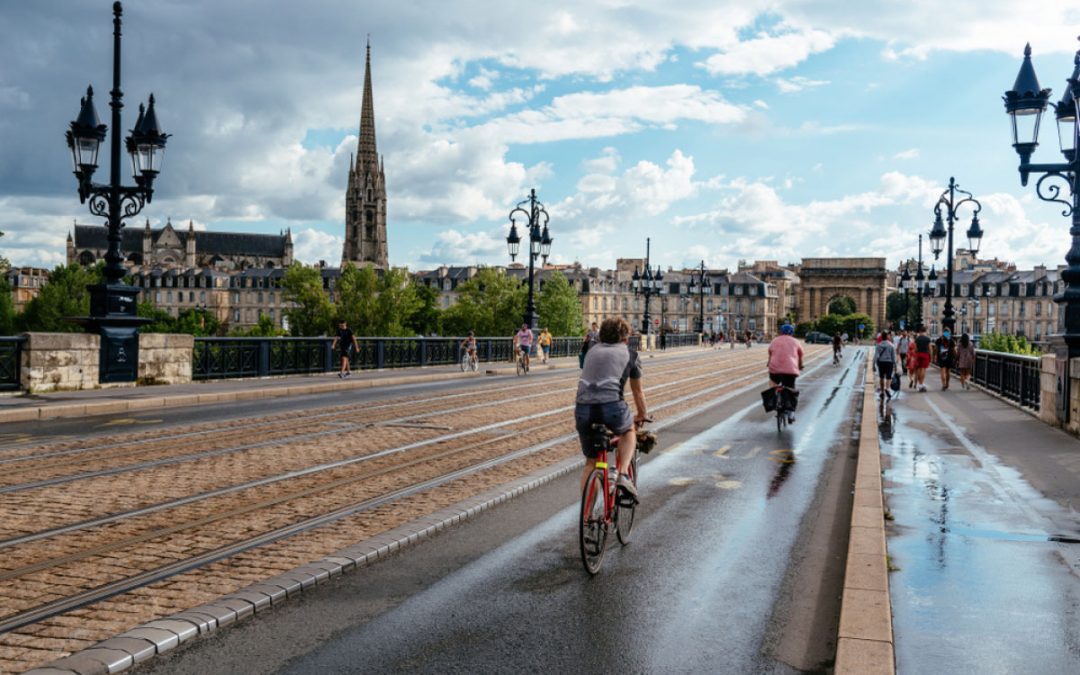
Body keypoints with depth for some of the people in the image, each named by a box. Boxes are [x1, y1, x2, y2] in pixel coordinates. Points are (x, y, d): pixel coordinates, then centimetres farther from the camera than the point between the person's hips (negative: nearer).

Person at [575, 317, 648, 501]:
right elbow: (638, 392, 30)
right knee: (629, 431, 31)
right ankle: (623, 475, 11)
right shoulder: (630, 354, 19)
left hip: (583, 409, 3)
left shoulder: (592, 350, 28)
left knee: (591, 462, 20)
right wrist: (642, 415, 47)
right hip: (611, 405, -3)